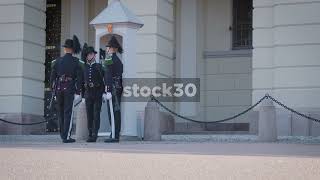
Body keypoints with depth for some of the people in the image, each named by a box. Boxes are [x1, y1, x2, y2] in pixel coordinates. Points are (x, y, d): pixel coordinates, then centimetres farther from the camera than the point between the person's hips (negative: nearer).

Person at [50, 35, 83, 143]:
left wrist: (53, 90, 11)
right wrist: (78, 92, -3)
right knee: (68, 113, -3)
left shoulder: (57, 61, 4)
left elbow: (52, 77, 4)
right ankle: (66, 137, -8)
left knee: (61, 113, 14)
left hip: (59, 88, 3)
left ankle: (63, 135, 21)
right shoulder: (76, 62, -3)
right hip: (70, 89, -3)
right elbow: (79, 78, -7)